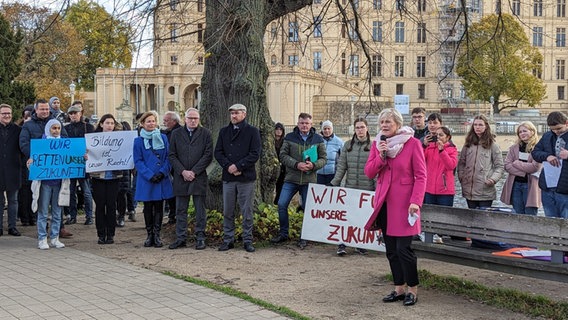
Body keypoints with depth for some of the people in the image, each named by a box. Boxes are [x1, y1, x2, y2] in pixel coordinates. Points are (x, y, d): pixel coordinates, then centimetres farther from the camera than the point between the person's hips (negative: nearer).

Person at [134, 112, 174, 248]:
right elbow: (138, 161, -3)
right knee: (148, 208, 6)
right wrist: (150, 175, -14)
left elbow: (168, 157, 4)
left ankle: (157, 235, 12)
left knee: (159, 207, 5)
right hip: (146, 180, -1)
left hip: (162, 179, 1)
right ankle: (149, 235, 17)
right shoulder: (138, 141, 0)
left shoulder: (163, 138, 6)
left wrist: (163, 172, -11)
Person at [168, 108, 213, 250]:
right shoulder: (176, 134, 8)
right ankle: (181, 238, 13)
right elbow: (172, 155, 5)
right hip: (181, 177, 2)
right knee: (181, 210, 6)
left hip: (199, 177, -2)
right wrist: (183, 171, -8)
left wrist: (194, 172, -10)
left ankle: (200, 238, 10)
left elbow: (208, 155, -3)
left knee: (200, 210, 3)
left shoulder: (205, 134, 3)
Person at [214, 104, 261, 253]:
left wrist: (238, 166, -14)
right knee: (227, 212, 7)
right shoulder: (224, 131, 13)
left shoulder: (252, 131, 1)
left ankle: (247, 240, 10)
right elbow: (218, 152, 7)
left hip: (246, 177, -3)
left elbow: (255, 154, -7)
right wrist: (228, 166, -10)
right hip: (228, 177, 3)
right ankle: (228, 240, 16)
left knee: (247, 212, 2)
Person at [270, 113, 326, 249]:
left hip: (309, 180, 0)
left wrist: (313, 165, -18)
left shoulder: (318, 139, 3)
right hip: (291, 179, 0)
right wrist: (296, 164, -18)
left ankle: (305, 237, 19)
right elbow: (283, 156, -3)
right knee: (282, 204, -4)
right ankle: (283, 233, 13)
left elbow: (323, 158, 3)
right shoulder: (289, 138, 2)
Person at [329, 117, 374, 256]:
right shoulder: (348, 145, 8)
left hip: (367, 189, -2)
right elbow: (341, 167, 7)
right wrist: (334, 182, 0)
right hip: (350, 187, 2)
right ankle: (342, 244, 4)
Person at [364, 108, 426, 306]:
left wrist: (415, 201, -16)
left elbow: (421, 175, -7)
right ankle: (399, 288, 21)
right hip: (384, 201, 5)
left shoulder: (412, 143, -6)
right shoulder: (377, 144, 10)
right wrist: (381, 156, -10)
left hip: (403, 202, -5)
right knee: (391, 249, 9)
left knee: (403, 248, -8)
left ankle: (412, 290, 8)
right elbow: (369, 173, 6)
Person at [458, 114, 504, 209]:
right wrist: (461, 177, 1)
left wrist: (493, 179, -15)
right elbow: (461, 163, 15)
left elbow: (499, 166, -1)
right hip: (469, 191, 4)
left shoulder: (492, 145, 0)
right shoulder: (468, 144, 12)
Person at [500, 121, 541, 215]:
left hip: (530, 185, -4)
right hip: (515, 185, 4)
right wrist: (523, 172, -12)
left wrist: (516, 163, -5)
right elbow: (507, 166, 1)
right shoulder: (514, 148, 10)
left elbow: (535, 167, -15)